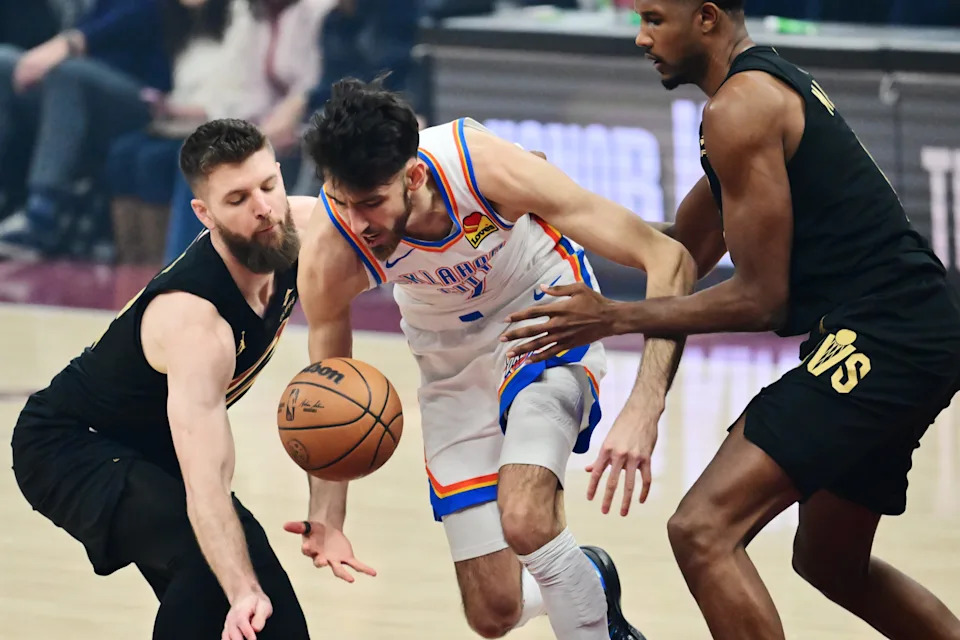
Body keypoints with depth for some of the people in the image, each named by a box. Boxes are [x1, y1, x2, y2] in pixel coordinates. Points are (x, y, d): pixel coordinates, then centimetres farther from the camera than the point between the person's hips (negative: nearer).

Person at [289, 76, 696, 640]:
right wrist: (327, 523, -21)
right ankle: (589, 585, 34)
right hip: (454, 356, 3)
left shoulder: (487, 168, -35)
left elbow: (668, 259, -32)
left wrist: (643, 413, -42)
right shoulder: (329, 254, -27)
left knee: (525, 521, -30)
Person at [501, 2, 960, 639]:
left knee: (704, 530, -18)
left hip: (881, 339, -11)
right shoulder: (778, 85, 20)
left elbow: (760, 298, -14)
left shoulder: (740, 109, -12)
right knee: (830, 561, 25)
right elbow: (685, 248, 28)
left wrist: (615, 317, -8)